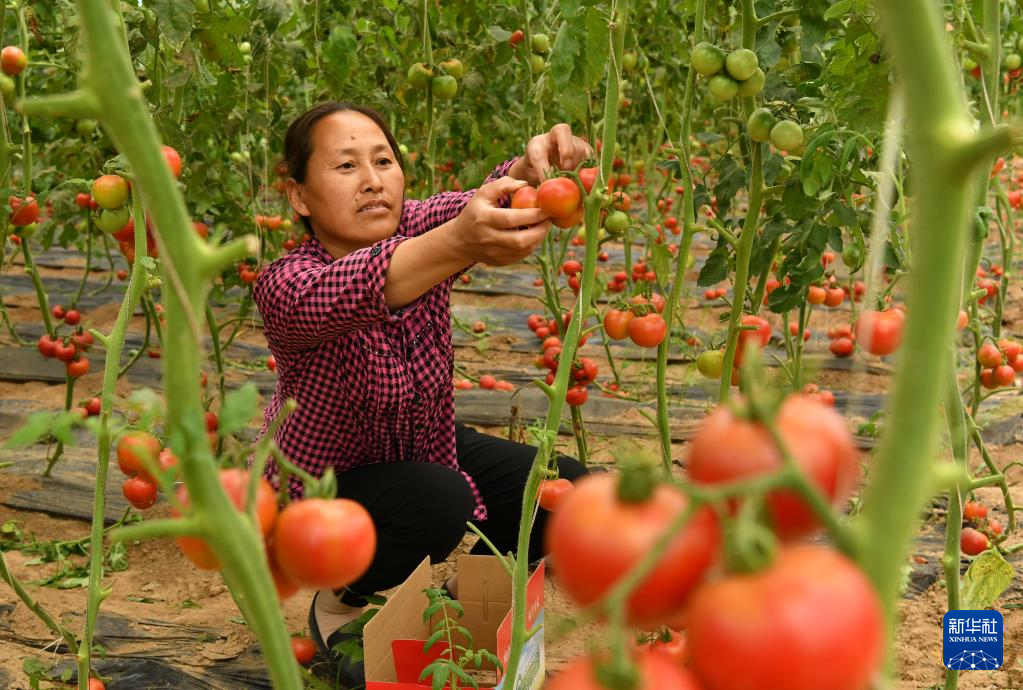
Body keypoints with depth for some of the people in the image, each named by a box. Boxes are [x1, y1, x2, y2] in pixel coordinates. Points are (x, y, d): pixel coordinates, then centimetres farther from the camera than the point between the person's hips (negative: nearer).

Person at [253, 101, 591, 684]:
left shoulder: (418, 229, -15)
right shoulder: (286, 287, -30)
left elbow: (490, 201, -33)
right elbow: (351, 293, -53)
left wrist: (536, 166, -58)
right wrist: (459, 245, -72)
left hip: (425, 448, 6)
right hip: (321, 486, -5)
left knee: (573, 492, -7)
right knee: (437, 501, -34)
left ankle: (467, 586, 22)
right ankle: (340, 607, -2)